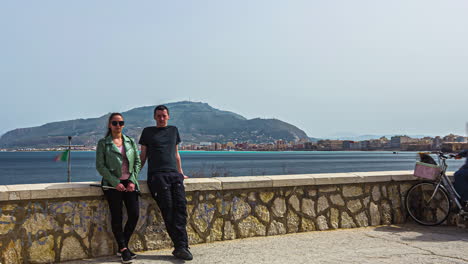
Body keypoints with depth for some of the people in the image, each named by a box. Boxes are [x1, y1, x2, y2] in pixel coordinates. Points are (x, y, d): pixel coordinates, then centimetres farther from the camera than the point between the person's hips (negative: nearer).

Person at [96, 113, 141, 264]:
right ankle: (123, 249, 6)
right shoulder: (103, 143, 2)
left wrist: (132, 181, -3)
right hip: (113, 184, -3)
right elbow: (100, 166, -4)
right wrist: (115, 182, -12)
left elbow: (137, 162, 11)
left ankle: (122, 248, 11)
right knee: (117, 217, -4)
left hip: (129, 183, 3)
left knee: (134, 214, -4)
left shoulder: (131, 142, 12)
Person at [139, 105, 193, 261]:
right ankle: (181, 246, -16)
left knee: (181, 206, -15)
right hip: (157, 174, -3)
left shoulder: (173, 130, 22)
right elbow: (143, 155, 15)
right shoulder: (148, 132, 14)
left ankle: (180, 247, -19)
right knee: (168, 209, -16)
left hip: (174, 174, 3)